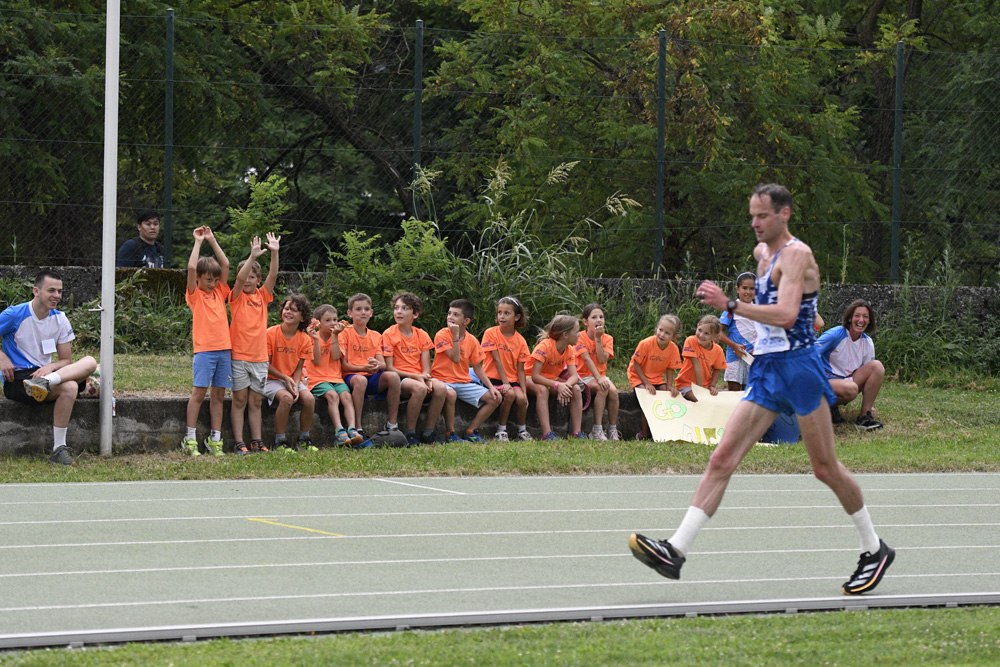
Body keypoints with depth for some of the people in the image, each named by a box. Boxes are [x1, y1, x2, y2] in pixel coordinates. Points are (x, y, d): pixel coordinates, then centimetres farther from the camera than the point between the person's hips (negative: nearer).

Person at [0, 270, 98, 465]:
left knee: (90, 362, -24)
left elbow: (66, 360, 11)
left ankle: (44, 382, -42)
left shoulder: (60, 319, 10)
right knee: (69, 387, -34)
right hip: (17, 379, -7)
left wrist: (50, 367, -13)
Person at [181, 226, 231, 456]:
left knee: (218, 395, 6)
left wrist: (212, 240, 14)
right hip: (204, 349, -5)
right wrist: (198, 242, -1)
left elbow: (225, 265, 15)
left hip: (224, 349, 5)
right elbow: (191, 268, -10)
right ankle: (190, 439, -3)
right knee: (199, 392, -5)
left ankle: (215, 439, 9)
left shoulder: (220, 292, 15)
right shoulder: (195, 295, 2)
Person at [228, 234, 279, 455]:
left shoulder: (262, 296, 10)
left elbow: (273, 275, -1)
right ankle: (239, 443, -1)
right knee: (239, 400, -2)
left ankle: (257, 442, 12)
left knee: (256, 401, 8)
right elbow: (240, 279, -18)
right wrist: (253, 257, -27)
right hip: (239, 355, -4)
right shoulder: (237, 296, 0)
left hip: (260, 356, 4)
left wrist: (274, 253, -13)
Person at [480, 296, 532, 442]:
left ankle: (522, 431, -1)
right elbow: (497, 360, -11)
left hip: (512, 379, 3)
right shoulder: (491, 333, -6)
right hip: (494, 378, -3)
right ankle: (501, 431, -14)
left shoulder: (520, 341, 2)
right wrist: (505, 383, -17)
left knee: (521, 398, -24)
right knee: (510, 394, -29)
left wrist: (524, 391, -10)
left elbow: (520, 369, 1)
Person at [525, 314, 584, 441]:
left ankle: (576, 432, -18)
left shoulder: (570, 350, -7)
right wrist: (557, 385, -42)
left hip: (552, 379, 6)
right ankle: (547, 434, -45)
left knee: (576, 389, -18)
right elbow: (535, 376, -32)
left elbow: (574, 376, -15)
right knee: (542, 390, -39)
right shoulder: (545, 346, -28)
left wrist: (566, 385, -39)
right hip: (531, 379, -6)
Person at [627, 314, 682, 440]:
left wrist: (670, 385, -14)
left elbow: (670, 369, 2)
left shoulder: (673, 348, -10)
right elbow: (636, 364, -16)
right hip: (639, 377, -5)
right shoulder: (646, 344, -23)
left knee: (670, 395, -16)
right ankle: (644, 434, -15)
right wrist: (646, 383, -22)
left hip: (657, 378, 5)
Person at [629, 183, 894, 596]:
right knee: (722, 459, -5)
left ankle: (875, 550, 16)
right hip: (764, 370, 8)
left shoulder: (796, 255, -12)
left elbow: (786, 314, -27)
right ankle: (676, 550, -13)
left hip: (797, 366, -8)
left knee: (825, 468, 0)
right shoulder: (763, 251, 15)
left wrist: (731, 306, -30)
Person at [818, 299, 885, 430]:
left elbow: (869, 374, 12)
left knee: (877, 366, -14)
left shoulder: (868, 343, 6)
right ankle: (828, 407, -5)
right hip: (827, 380, -7)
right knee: (850, 388, -39)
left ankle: (864, 416, -14)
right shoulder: (835, 335, -14)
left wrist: (870, 404, 3)